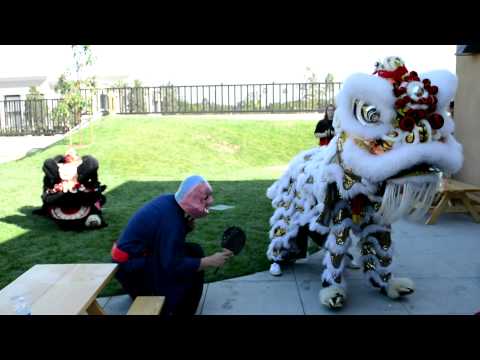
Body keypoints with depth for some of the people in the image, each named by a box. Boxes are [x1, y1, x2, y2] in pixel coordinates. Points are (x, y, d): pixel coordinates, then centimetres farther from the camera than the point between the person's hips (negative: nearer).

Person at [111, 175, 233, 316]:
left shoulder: (172, 202, -4)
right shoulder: (171, 219, -28)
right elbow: (173, 266, -29)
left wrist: (188, 225, -12)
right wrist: (210, 261, -24)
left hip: (138, 253, 9)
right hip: (129, 264, -9)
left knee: (193, 251, 6)